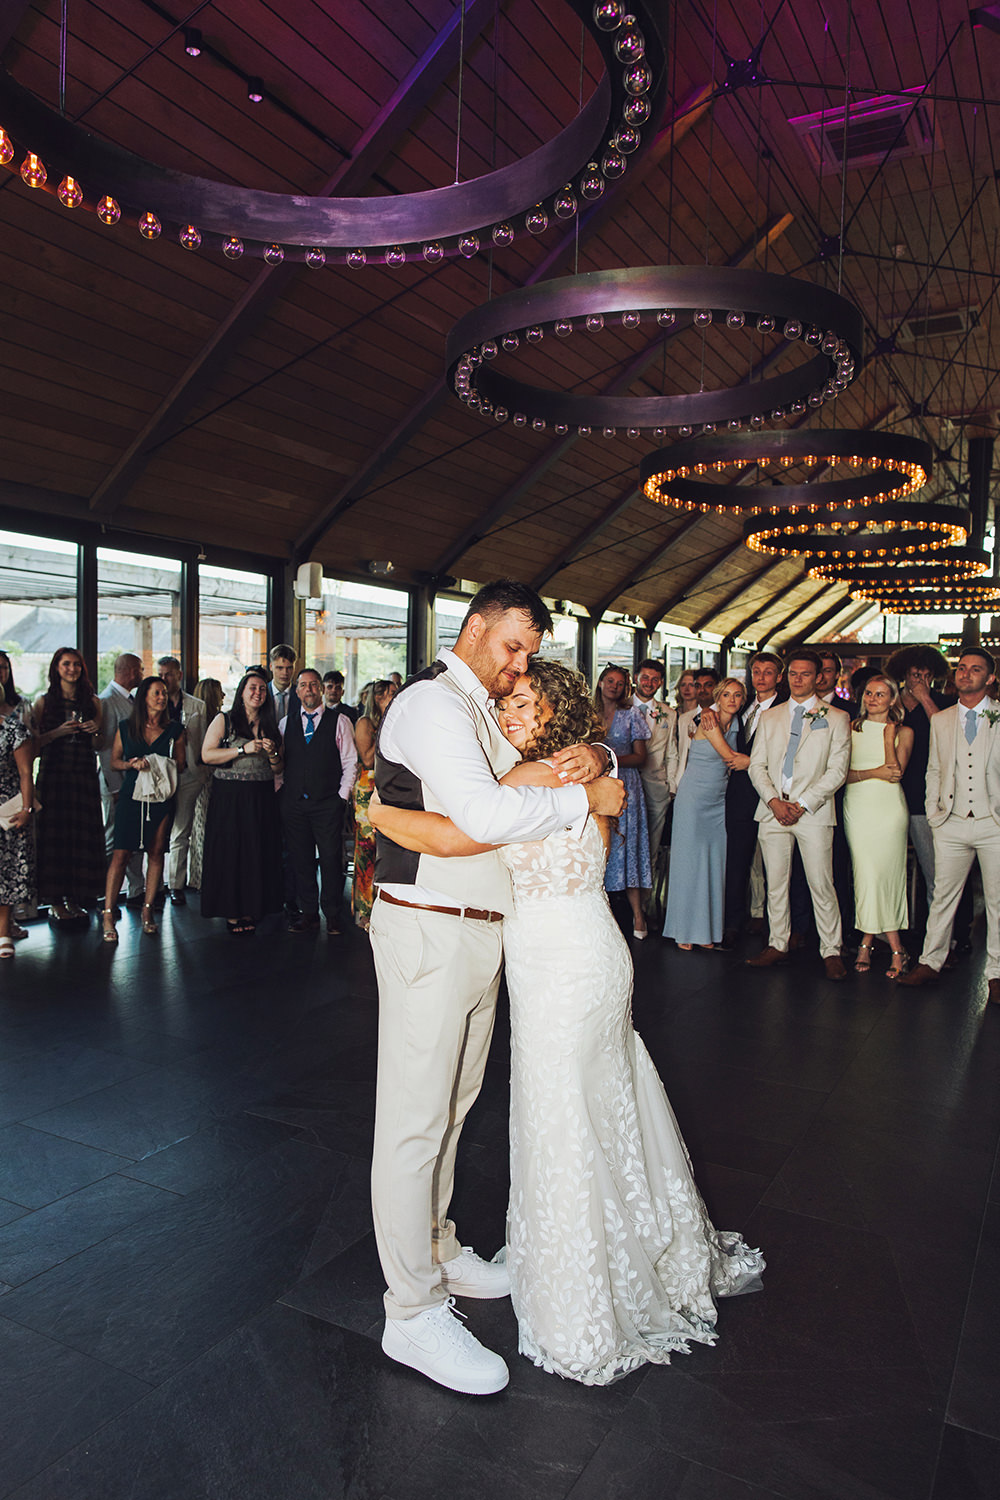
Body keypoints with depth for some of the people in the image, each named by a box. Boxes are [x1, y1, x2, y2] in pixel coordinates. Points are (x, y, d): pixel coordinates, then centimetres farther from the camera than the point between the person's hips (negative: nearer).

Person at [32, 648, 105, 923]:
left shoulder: (92, 701, 12)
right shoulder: (44, 702, 6)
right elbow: (34, 742, 2)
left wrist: (95, 731, -3)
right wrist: (59, 732, -12)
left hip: (84, 775, 2)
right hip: (53, 774, -2)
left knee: (83, 835, 0)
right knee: (54, 835, -3)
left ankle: (75, 897, 10)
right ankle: (56, 900, 6)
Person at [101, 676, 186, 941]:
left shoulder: (175, 730, 7)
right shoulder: (125, 728, 7)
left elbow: (180, 765, 9)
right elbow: (114, 762, 11)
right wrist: (133, 763, -10)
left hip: (162, 797, 1)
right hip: (132, 794, -1)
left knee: (156, 853, 2)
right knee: (121, 853, -7)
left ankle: (148, 911, 11)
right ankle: (108, 915, -3)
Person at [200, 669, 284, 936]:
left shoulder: (270, 727, 13)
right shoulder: (224, 721, 2)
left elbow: (278, 769, 15)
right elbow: (207, 755, -10)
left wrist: (272, 753, -7)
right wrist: (243, 749, -15)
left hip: (262, 801, 4)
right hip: (229, 798, -4)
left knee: (258, 854, 4)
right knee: (230, 853, -1)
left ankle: (251, 910, 14)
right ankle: (231, 913, 7)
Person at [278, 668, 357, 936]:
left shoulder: (339, 721, 4)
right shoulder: (286, 723, 13)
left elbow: (350, 762, 1)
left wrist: (342, 796, -5)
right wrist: (279, 791, 4)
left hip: (328, 803, -3)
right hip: (293, 802, 3)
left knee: (331, 859, -1)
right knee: (300, 860, 7)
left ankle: (332, 915, 11)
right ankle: (308, 912, 18)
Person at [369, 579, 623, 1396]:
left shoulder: (488, 713, 16)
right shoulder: (432, 703, -16)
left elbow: (540, 767, 23)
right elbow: (486, 814, -30)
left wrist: (592, 756, -1)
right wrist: (586, 797, -19)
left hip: (479, 930, 10)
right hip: (428, 930, -10)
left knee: (452, 1104, 20)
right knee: (414, 1119, 0)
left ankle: (437, 1250, 38)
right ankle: (413, 1313, 12)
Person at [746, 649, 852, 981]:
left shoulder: (836, 719, 5)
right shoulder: (769, 718, 15)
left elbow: (837, 770, -2)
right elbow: (757, 765, 9)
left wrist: (801, 804, -11)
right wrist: (774, 800, -7)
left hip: (813, 811, -3)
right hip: (773, 810, 3)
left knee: (821, 885, -3)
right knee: (775, 882, 7)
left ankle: (831, 951, 8)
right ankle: (778, 944, 17)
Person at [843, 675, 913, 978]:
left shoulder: (903, 732, 7)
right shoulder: (852, 729, 11)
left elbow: (896, 772, -7)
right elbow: (841, 772, 3)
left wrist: (888, 735, -7)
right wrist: (873, 773, -11)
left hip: (889, 807, -1)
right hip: (857, 807, 1)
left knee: (885, 874, -7)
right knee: (868, 875, -5)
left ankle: (867, 941, 3)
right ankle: (895, 947, 5)